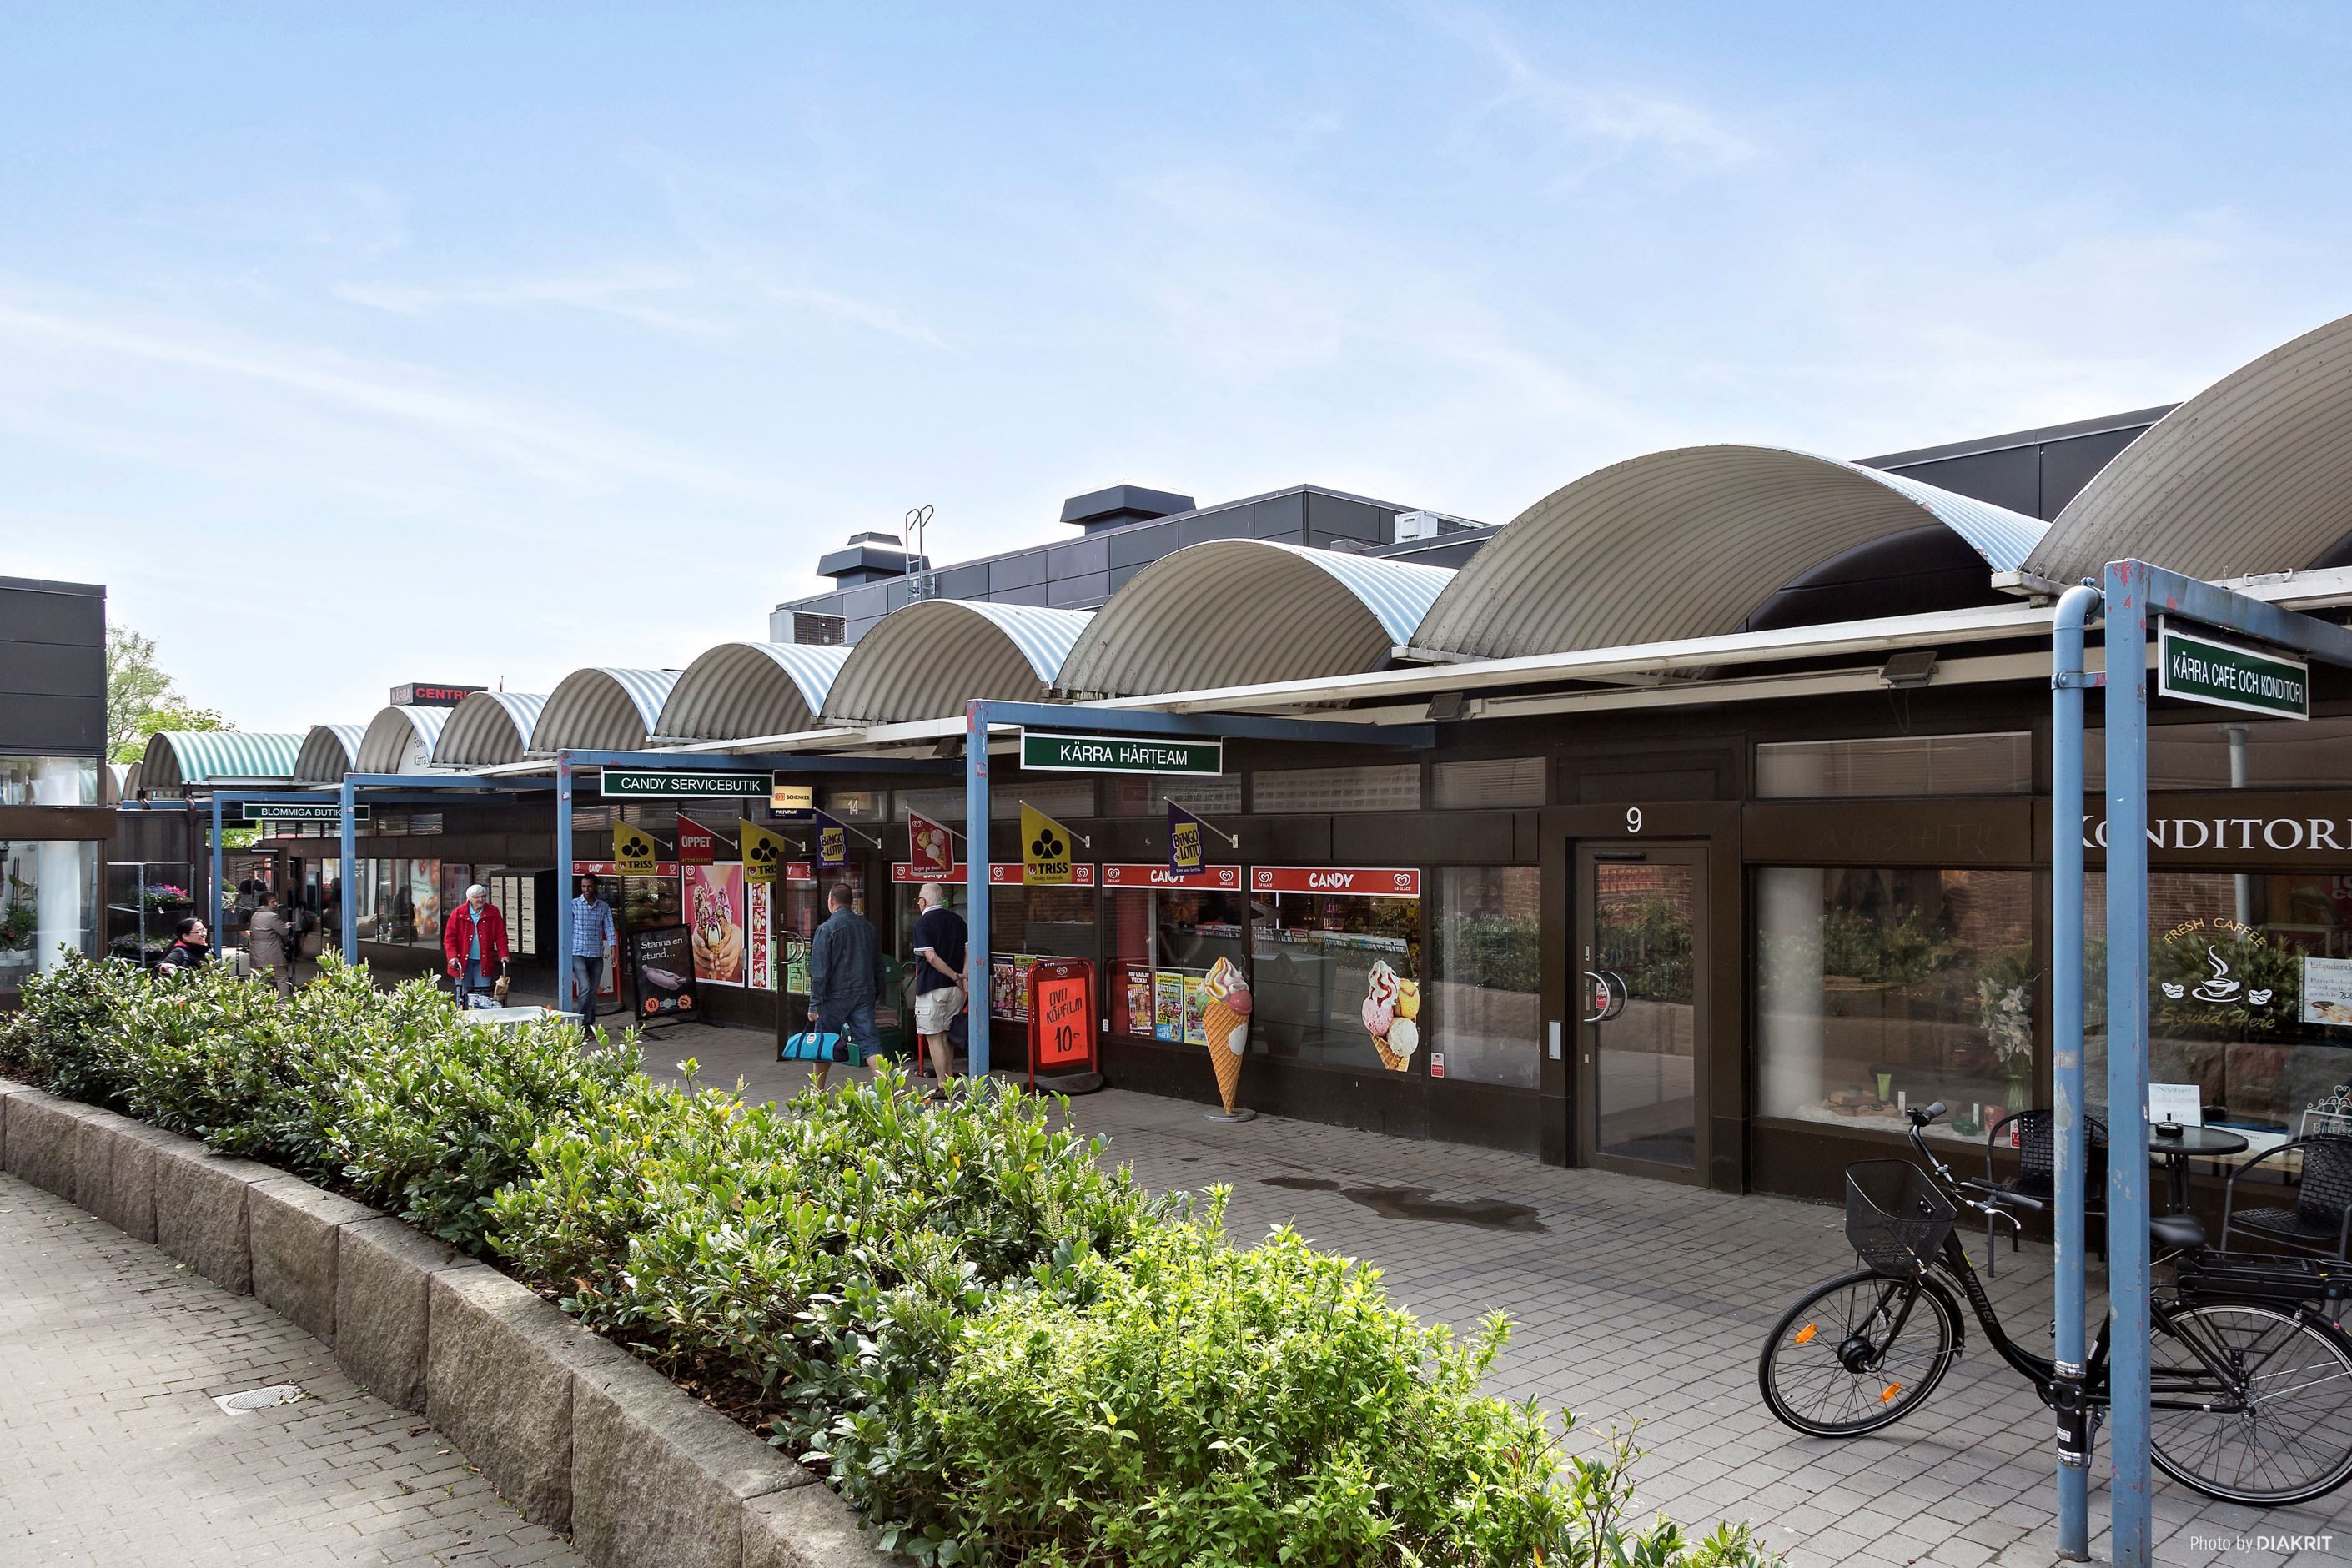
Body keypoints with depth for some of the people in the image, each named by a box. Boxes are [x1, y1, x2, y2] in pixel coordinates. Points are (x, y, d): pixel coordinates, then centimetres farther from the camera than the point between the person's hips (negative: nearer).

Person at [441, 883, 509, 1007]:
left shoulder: (493, 912, 2)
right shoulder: (458, 913, -2)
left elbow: (501, 936, 2)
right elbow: (449, 938, -3)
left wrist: (503, 955, -8)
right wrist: (452, 957, -15)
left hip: (483, 962, 1)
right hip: (463, 961, -1)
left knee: (484, 996, 0)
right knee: (463, 996, 4)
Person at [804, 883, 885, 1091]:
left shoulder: (826, 929, -9)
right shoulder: (867, 927, 8)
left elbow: (819, 970, -11)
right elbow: (878, 966, 15)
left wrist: (814, 1004, -10)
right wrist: (876, 994, 23)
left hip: (836, 995, -4)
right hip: (865, 994, 4)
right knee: (870, 1041, 0)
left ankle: (816, 1091, 22)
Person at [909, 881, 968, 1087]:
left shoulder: (923, 922, -8)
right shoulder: (957, 920, 11)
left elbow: (931, 957, -17)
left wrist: (955, 977, -12)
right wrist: (963, 977, -1)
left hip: (931, 987, -6)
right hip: (955, 988, 6)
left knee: (934, 1037, -1)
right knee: (947, 1036, 18)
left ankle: (944, 1086, -3)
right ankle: (950, 1079, 24)